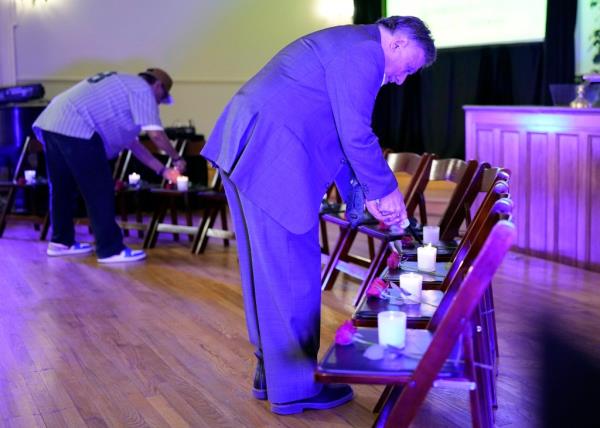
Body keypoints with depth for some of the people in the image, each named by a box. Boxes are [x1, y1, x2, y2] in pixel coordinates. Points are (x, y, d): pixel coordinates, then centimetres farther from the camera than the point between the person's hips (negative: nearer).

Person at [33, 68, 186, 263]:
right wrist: (177, 159, 7)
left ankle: (61, 241, 33)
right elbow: (156, 134, -9)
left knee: (63, 188, 21)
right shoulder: (143, 89, 3)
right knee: (99, 191, -3)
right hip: (76, 129, -10)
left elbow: (131, 142, 30)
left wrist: (162, 170, 29)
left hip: (51, 123, 10)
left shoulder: (125, 86, 31)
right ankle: (110, 250, 3)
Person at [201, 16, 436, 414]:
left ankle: (271, 370, 29)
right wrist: (386, 191, -1)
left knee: (267, 268, 17)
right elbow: (356, 135, -14)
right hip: (270, 154, -11)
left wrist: (362, 194, 25)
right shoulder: (365, 51, -9)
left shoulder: (346, 42, 24)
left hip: (246, 147, 11)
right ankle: (295, 384, 11)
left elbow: (336, 134, 26)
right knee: (294, 271, -1)